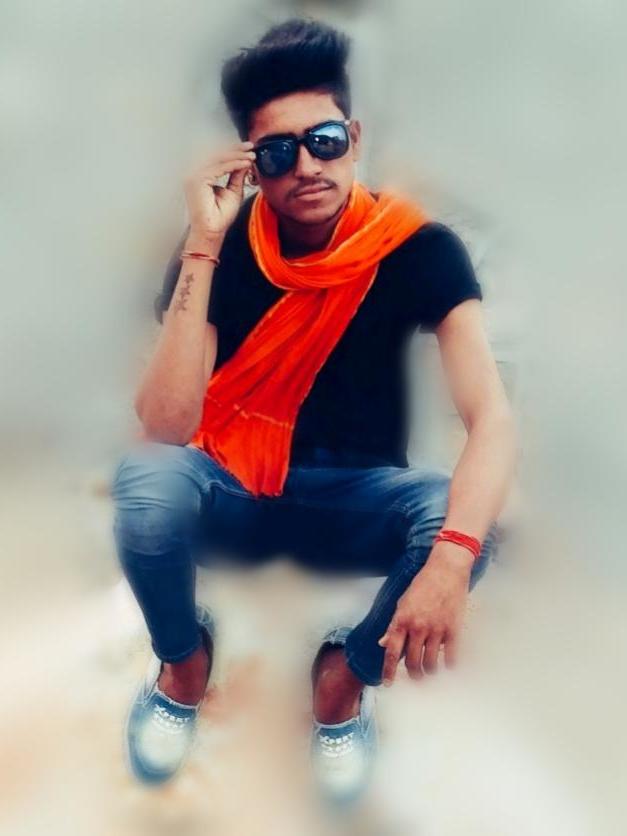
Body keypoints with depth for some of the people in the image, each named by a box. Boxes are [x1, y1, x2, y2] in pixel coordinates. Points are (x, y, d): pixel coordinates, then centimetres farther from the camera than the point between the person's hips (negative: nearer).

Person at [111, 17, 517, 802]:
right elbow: (163, 427, -27)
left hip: (352, 497, 0)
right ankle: (184, 658, 2)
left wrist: (451, 557, -46)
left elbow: (492, 418, -28)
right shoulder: (218, 249, -15)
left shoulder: (416, 247, -16)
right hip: (229, 488, 1)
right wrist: (202, 248, -33)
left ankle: (347, 672, 1)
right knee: (145, 478, -33)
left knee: (464, 516, -31)